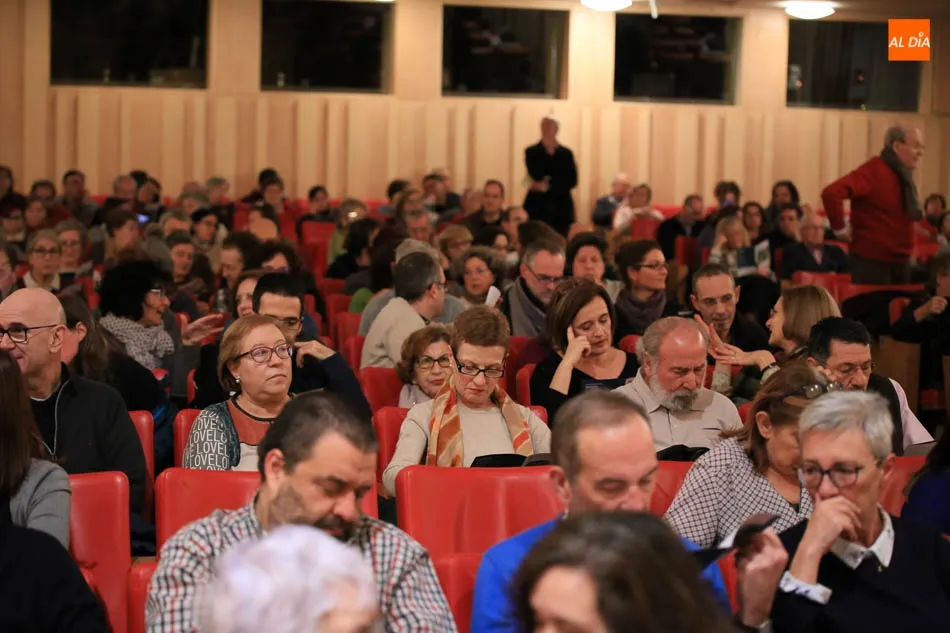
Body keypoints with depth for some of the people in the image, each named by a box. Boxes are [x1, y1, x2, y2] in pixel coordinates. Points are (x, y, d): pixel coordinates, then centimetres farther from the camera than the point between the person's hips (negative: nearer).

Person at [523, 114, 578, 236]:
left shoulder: (566, 153, 10)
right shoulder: (531, 152, 7)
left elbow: (572, 181, 1)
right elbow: (536, 175, -8)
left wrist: (548, 185, -8)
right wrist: (548, 153, -10)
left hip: (561, 207, 1)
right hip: (537, 205, -1)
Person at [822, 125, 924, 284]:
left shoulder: (903, 175, 10)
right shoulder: (874, 171, -18)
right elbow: (831, 193, -30)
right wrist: (839, 229, -21)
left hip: (900, 262, 9)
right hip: (872, 261, -9)